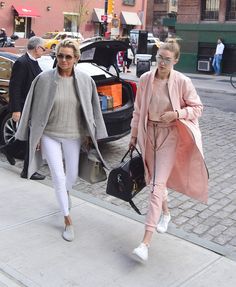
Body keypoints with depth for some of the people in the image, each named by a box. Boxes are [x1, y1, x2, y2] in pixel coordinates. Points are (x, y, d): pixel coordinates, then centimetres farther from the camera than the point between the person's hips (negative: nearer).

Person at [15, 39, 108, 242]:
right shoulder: (44, 79, -11)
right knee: (58, 177, -2)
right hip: (50, 135, -2)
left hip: (74, 136, 2)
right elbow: (36, 109, -3)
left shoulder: (85, 80, -6)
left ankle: (66, 193, 52)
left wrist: (89, 133, 5)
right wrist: (36, 135, -2)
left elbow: (91, 108, 4)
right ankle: (67, 219, 15)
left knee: (72, 175, 15)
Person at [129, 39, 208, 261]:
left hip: (170, 136, -4)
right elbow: (138, 110, 8)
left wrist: (177, 114, -19)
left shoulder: (182, 82, -11)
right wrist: (134, 135, 11)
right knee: (154, 179, 18)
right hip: (149, 133, 5)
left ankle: (146, 242, -9)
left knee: (158, 185, -10)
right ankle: (165, 213, 47)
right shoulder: (145, 79, -1)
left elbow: (197, 107, -2)